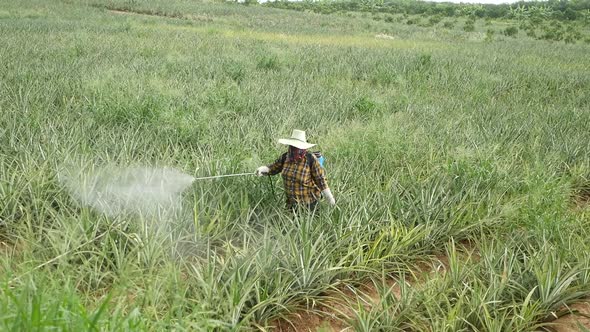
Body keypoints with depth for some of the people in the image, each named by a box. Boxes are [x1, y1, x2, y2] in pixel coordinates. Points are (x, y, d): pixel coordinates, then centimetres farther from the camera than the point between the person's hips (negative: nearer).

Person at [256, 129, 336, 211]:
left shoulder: (311, 159, -21)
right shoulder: (286, 157, -8)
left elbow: (320, 179, -15)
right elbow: (273, 168, 5)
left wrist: (329, 198, -13)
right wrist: (262, 169, -15)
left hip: (308, 201, -5)